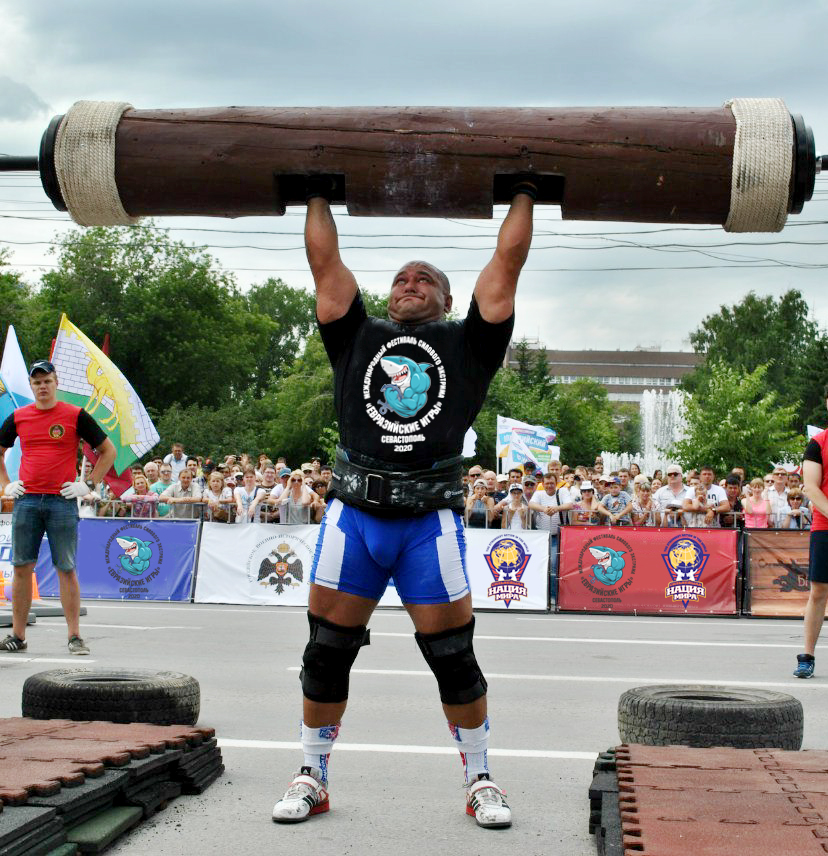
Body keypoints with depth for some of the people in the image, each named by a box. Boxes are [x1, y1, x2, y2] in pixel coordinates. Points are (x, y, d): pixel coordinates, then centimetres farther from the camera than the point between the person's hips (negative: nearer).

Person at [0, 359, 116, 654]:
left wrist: (88, 485, -1)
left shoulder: (75, 415, 1)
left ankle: (75, 637, 3)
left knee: (66, 569, -1)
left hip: (62, 501, -3)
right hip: (26, 500, 3)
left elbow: (108, 451, 6)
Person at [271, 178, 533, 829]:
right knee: (327, 653, 6)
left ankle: (481, 782, 18)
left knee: (454, 657, 2)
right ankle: (313, 779, 21)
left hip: (430, 518, -2)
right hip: (354, 512, 2)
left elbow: (508, 262, 12)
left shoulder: (466, 344, 13)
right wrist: (319, 195, 25)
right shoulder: (359, 339, 18)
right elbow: (325, 260, 18)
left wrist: (524, 195, 18)